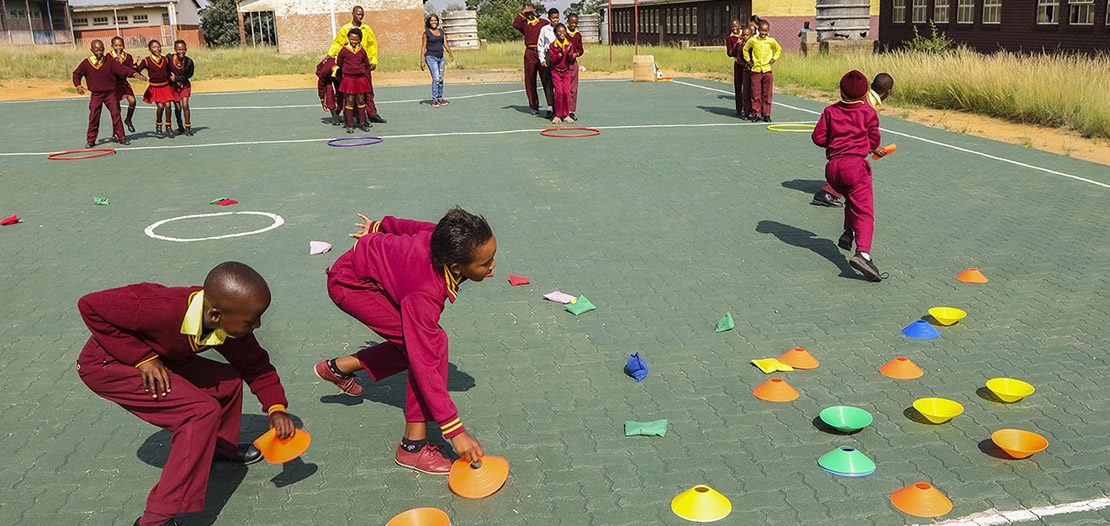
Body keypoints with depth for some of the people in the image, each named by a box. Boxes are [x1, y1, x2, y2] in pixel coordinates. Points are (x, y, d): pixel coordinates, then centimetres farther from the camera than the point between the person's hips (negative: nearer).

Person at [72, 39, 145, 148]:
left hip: (111, 93, 0)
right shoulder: (86, 63, -1)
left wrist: (135, 74, -26)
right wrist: (78, 86, -2)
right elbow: (76, 74, 10)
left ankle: (121, 137, 7)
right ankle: (91, 140, 8)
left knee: (116, 114, -2)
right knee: (93, 117, 0)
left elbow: (123, 69, -11)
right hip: (95, 95, 1)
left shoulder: (110, 62, -4)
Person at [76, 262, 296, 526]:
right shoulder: (164, 309, -38)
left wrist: (276, 408, -14)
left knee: (229, 381, 7)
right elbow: (90, 306, -28)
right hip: (105, 365, -8)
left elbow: (256, 364, 0)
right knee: (203, 411, -21)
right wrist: (142, 357, -29)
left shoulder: (230, 323, -15)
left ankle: (220, 446, 36)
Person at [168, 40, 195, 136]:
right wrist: (176, 81, -12)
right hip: (173, 85, 0)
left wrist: (176, 78, -14)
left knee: (185, 105, -12)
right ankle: (180, 127, 28)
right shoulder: (169, 58, -21)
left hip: (185, 85, 0)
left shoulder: (189, 62, -19)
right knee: (177, 107, 6)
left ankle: (188, 126, 4)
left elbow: (189, 75, -6)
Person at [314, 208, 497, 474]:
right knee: (432, 345, -19)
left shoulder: (443, 237, -21)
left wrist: (380, 228, 22)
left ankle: (340, 367, 26)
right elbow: (425, 367, -37)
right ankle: (414, 446, -12)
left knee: (420, 342, 11)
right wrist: (456, 431, -35)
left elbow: (414, 226, 0)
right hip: (349, 284, -8)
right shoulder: (426, 295, -39)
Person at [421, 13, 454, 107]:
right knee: (436, 78, -15)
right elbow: (423, 47, -5)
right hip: (431, 57, -6)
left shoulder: (441, 31, 11)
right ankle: (434, 100, -14)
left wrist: (451, 54, -6)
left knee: (441, 79, 10)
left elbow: (445, 44, 9)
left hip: (440, 57, 6)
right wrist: (422, 60, -12)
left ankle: (440, 98, 20)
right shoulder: (426, 33, -4)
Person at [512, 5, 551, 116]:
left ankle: (551, 105, -5)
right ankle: (534, 106, 12)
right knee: (530, 81, 4)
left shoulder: (544, 23, 11)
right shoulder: (524, 24, 11)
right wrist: (522, 13, -8)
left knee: (546, 80, -5)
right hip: (530, 54, 1)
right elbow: (515, 24, -9)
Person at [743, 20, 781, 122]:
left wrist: (774, 59, 8)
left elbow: (779, 49, 19)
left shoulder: (771, 41, 1)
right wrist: (748, 60, 9)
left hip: (767, 70, 1)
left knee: (767, 94, 3)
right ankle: (756, 113, 10)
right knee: (756, 93, 1)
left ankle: (766, 114, 10)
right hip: (756, 70, -1)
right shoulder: (753, 40, -1)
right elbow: (745, 49, 15)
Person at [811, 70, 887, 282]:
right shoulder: (868, 112, 8)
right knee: (864, 210, -13)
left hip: (832, 166, 4)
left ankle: (848, 233, 21)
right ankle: (863, 253, -31)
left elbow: (818, 137, 6)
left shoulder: (830, 111, 12)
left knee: (853, 200, 31)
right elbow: (874, 139, 10)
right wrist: (874, 149, 33)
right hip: (855, 163, -4)